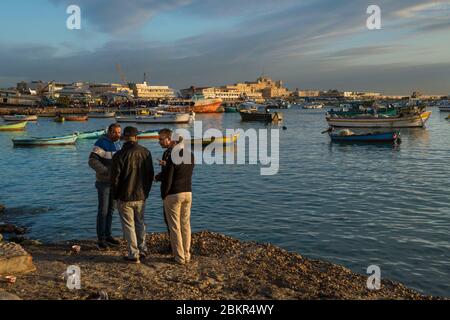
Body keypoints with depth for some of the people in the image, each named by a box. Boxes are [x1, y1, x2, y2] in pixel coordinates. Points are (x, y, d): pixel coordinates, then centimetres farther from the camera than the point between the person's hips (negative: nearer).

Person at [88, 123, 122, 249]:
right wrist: (107, 171, -27)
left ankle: (108, 235, 23)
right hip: (103, 182, -7)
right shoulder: (102, 143, -13)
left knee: (110, 210, 13)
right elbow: (92, 161, -22)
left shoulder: (117, 143, 10)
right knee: (103, 211, -3)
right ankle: (101, 239, 6)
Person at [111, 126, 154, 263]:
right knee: (140, 223, 19)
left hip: (125, 197, -4)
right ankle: (142, 250, 22)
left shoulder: (119, 155, -15)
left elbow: (115, 178, -11)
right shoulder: (146, 152, -1)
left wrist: (115, 195, 4)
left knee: (128, 226, 6)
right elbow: (150, 175, 6)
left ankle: (134, 255, 9)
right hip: (141, 196, 4)